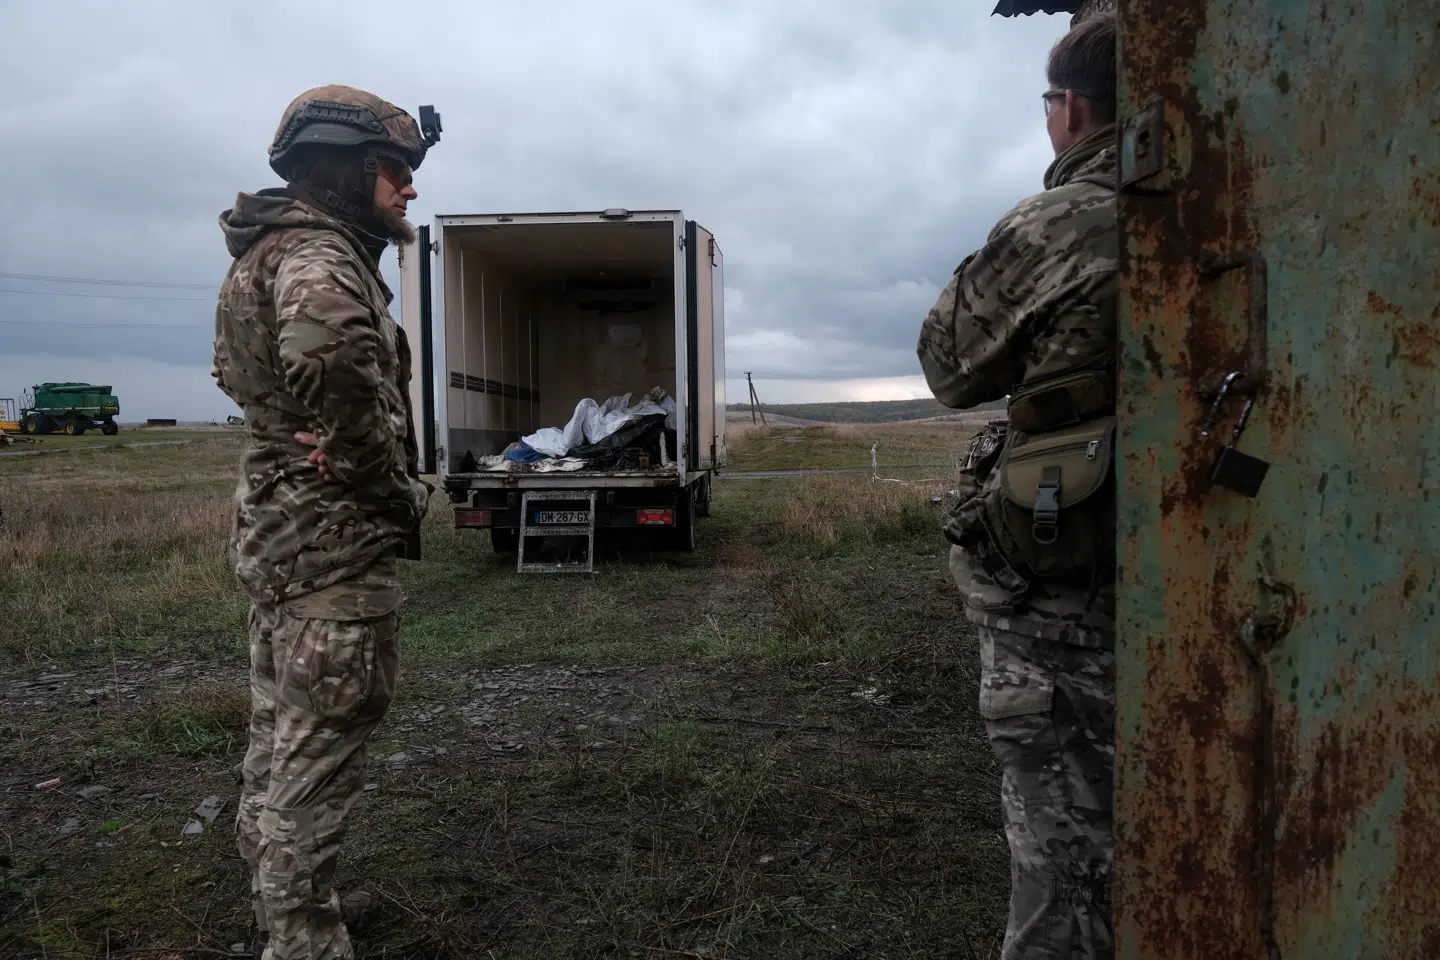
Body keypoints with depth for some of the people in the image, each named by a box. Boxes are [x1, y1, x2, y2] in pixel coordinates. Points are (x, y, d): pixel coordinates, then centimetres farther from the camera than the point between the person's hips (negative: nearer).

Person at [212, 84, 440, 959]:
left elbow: (239, 378, 26)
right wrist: (395, 486, -23)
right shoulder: (317, 256, -16)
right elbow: (337, 362, -38)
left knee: (285, 730, 19)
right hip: (335, 534, -11)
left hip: (277, 525, 11)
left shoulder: (276, 250, 18)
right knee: (323, 745, -3)